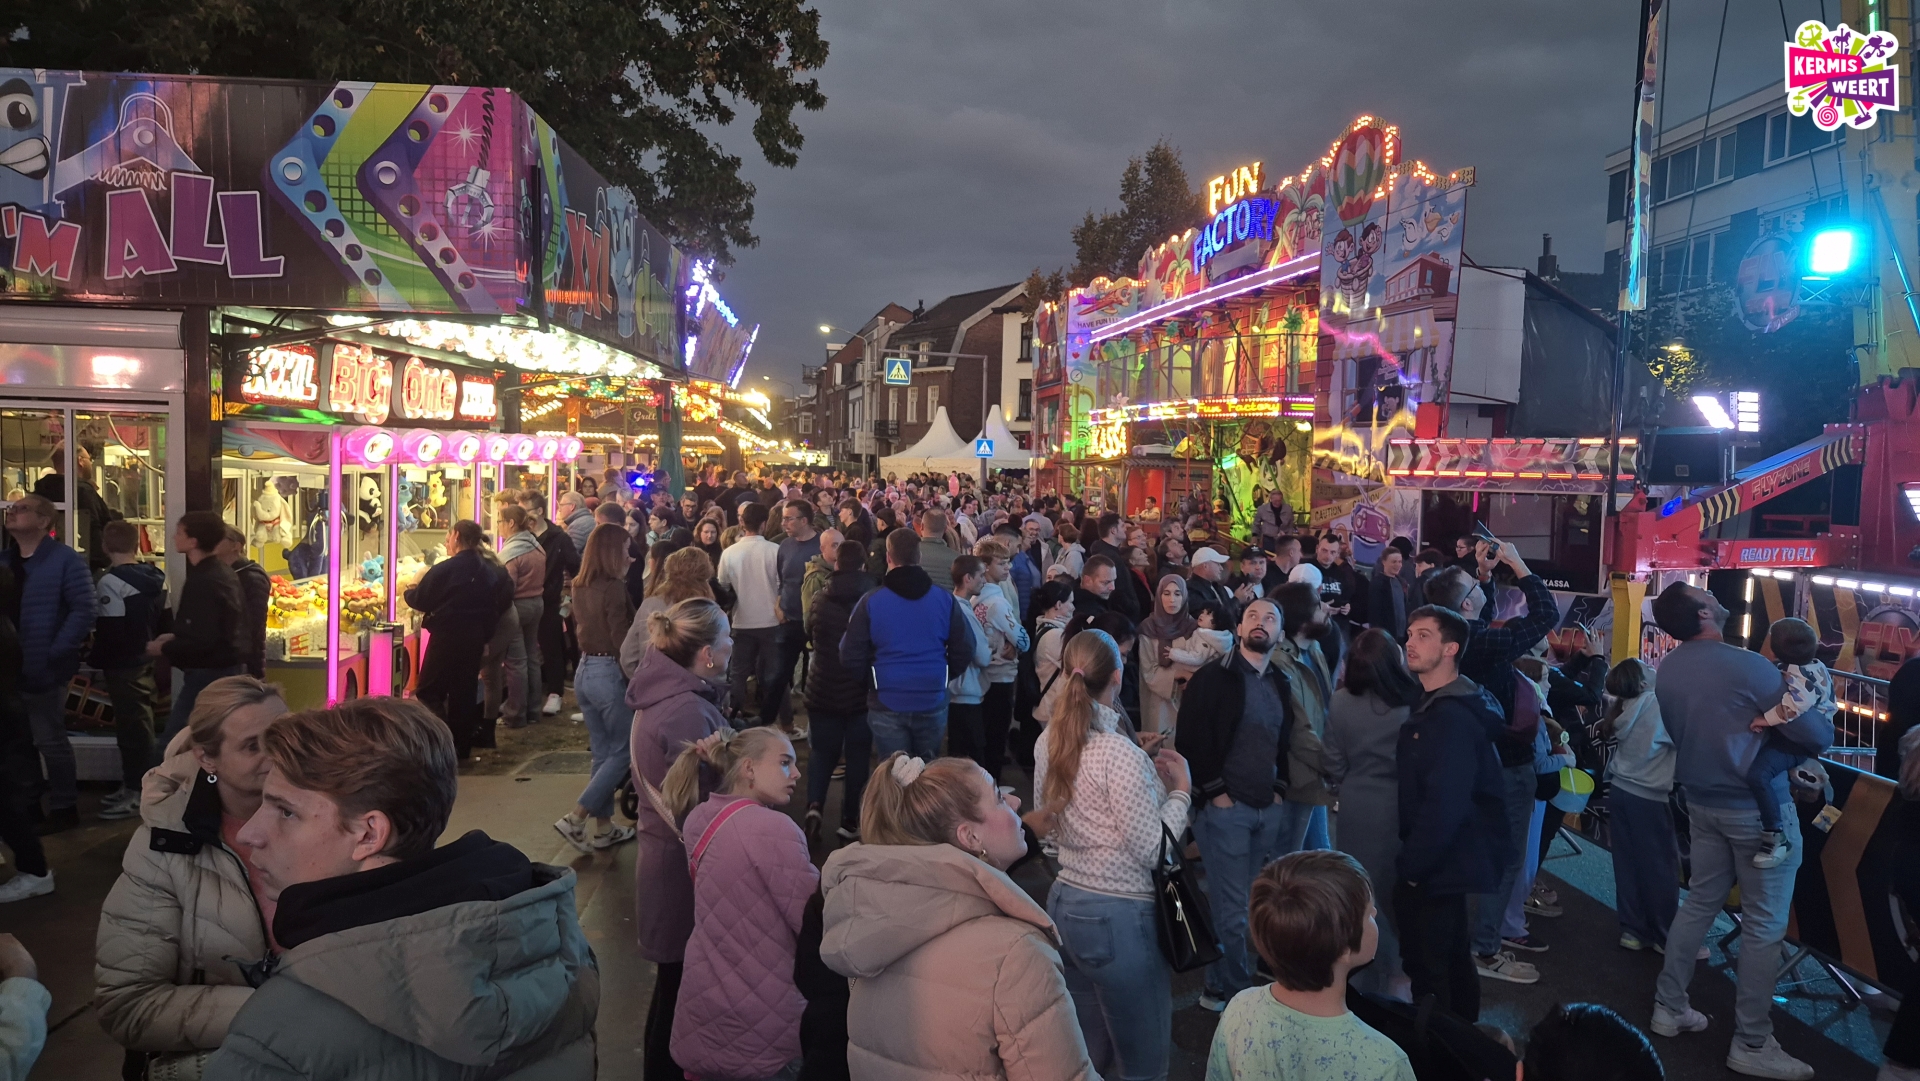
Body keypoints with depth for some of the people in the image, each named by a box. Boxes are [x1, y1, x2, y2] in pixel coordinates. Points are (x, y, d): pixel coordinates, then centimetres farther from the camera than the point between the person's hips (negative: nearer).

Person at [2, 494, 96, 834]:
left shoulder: (65, 560, -9)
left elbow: (84, 610, -16)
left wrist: (55, 654, -19)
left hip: (43, 671, -7)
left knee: (50, 740, 2)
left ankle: (64, 808, 13)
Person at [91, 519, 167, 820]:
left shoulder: (110, 582, -18)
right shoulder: (156, 578, 6)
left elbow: (108, 631, -19)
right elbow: (164, 620, 12)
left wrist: (96, 660, -5)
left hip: (123, 666, -8)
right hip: (147, 661, 8)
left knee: (131, 726, -2)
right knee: (139, 723, 15)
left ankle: (137, 794, 3)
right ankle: (133, 785, 25)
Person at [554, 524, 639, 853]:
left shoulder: (580, 586, 6)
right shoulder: (613, 587, -17)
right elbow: (621, 640, -17)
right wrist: (637, 678, -9)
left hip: (584, 671, 8)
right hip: (610, 673, -8)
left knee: (603, 752, 15)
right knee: (622, 751, 4)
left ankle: (605, 828, 21)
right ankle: (575, 819, -1)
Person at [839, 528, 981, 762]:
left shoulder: (871, 602, -8)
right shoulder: (944, 598, -3)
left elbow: (850, 657, -7)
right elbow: (964, 652, -2)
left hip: (888, 705, -2)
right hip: (933, 702, 2)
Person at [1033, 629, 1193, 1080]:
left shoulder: (1048, 743, 1)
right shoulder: (1119, 753, -21)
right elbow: (1153, 850, -19)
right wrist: (1180, 790, -4)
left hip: (1065, 904, 8)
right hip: (1119, 916, -7)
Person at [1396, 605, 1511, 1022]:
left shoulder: (1453, 717, -22)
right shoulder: (1432, 707, 11)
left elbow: (1444, 804, -27)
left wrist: (1410, 866, -19)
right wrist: (1412, 859, 10)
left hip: (1438, 867, -10)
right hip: (1438, 862, 10)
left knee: (1428, 967, -1)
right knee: (1451, 959, 20)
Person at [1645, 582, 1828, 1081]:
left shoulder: (1667, 669, 0)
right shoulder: (1747, 665, -22)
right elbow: (1817, 736, -15)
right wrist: (1817, 708, 7)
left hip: (1702, 802, 7)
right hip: (1757, 808, -7)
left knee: (1700, 901, 18)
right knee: (1764, 923, 3)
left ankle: (1669, 1008, 24)